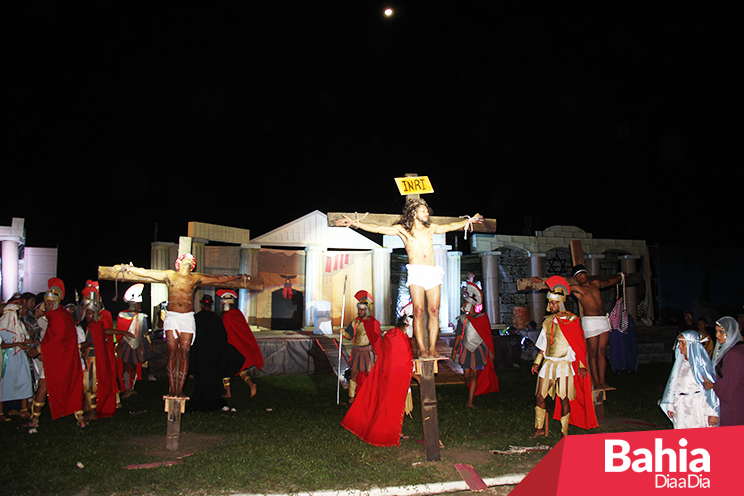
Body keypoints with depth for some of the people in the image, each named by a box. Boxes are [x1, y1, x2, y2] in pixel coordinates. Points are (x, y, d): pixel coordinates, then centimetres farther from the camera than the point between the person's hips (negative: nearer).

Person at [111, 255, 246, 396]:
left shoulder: (196, 278, 14)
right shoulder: (169, 275, 12)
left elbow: (218, 279, 20)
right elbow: (145, 273, 11)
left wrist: (239, 277, 23)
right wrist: (127, 268, 4)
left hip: (188, 318, 1)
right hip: (172, 316, -1)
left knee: (184, 353, -4)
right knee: (172, 352, -6)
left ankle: (180, 389, 1)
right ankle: (172, 389, -2)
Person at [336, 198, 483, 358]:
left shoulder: (431, 229, 21)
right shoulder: (402, 230, 11)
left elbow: (451, 226, 35)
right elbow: (376, 228, 6)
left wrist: (469, 220, 38)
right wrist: (354, 223, 0)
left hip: (433, 273, 3)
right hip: (416, 273, -3)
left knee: (434, 311, -4)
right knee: (418, 311, -11)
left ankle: (432, 348, -1)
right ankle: (422, 349, -10)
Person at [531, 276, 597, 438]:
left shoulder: (572, 320, -3)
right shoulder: (547, 322, 11)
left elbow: (579, 344, -2)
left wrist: (581, 365, -8)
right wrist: (537, 362, 14)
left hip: (565, 363, -4)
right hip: (548, 363, 4)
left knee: (564, 398, -4)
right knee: (539, 396, 2)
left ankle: (564, 431, 9)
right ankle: (539, 428, 14)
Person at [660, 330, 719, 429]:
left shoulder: (701, 362, -9)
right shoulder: (680, 362, 11)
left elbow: (710, 386, -11)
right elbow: (674, 385, 15)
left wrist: (713, 413, -14)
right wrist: (671, 406, 15)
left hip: (698, 408, -6)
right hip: (681, 407, 6)